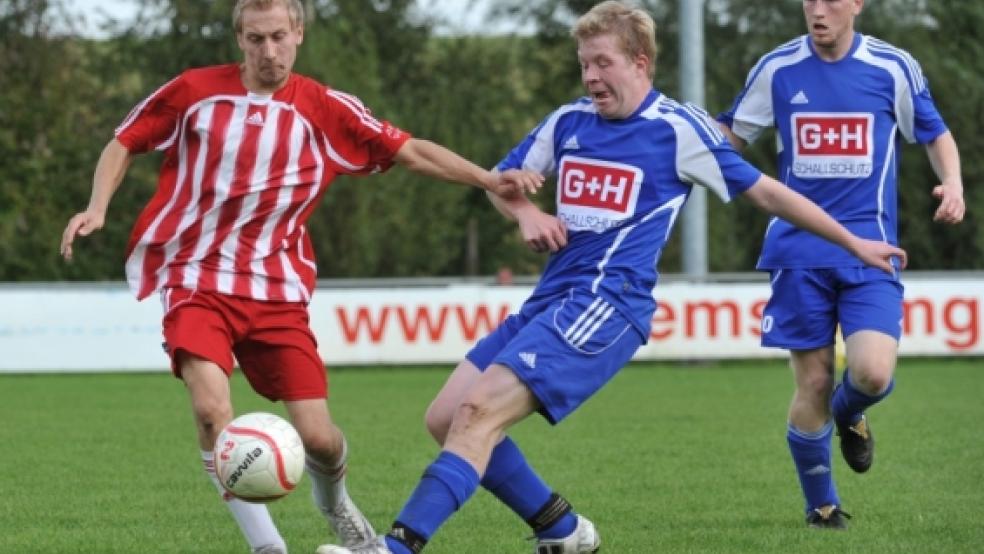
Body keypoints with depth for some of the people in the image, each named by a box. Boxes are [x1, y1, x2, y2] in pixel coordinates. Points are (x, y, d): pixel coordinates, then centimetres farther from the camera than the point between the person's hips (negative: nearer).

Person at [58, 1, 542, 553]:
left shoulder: (326, 110, 1)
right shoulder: (194, 91, -2)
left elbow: (411, 151, 3)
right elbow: (123, 145, 10)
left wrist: (489, 179, -8)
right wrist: (97, 209, -6)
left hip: (276, 289, 2)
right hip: (197, 280, -2)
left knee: (318, 436, -3)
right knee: (212, 408, -26)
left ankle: (333, 500, 35)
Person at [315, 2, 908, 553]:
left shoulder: (680, 129, -3)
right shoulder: (569, 122, 13)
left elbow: (766, 191, 4)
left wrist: (855, 243, 8)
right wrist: (526, 213, 3)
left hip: (608, 306, -8)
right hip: (551, 298, 8)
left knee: (480, 410, -22)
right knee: (445, 417, 0)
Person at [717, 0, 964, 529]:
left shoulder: (893, 68, 1)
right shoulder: (777, 69, 2)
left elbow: (934, 133, 14)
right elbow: (730, 135, 14)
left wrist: (952, 183, -4)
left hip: (869, 250, -1)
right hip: (799, 251, 1)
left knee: (873, 372, -19)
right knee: (813, 383, -1)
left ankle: (848, 412, 20)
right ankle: (821, 504, 21)